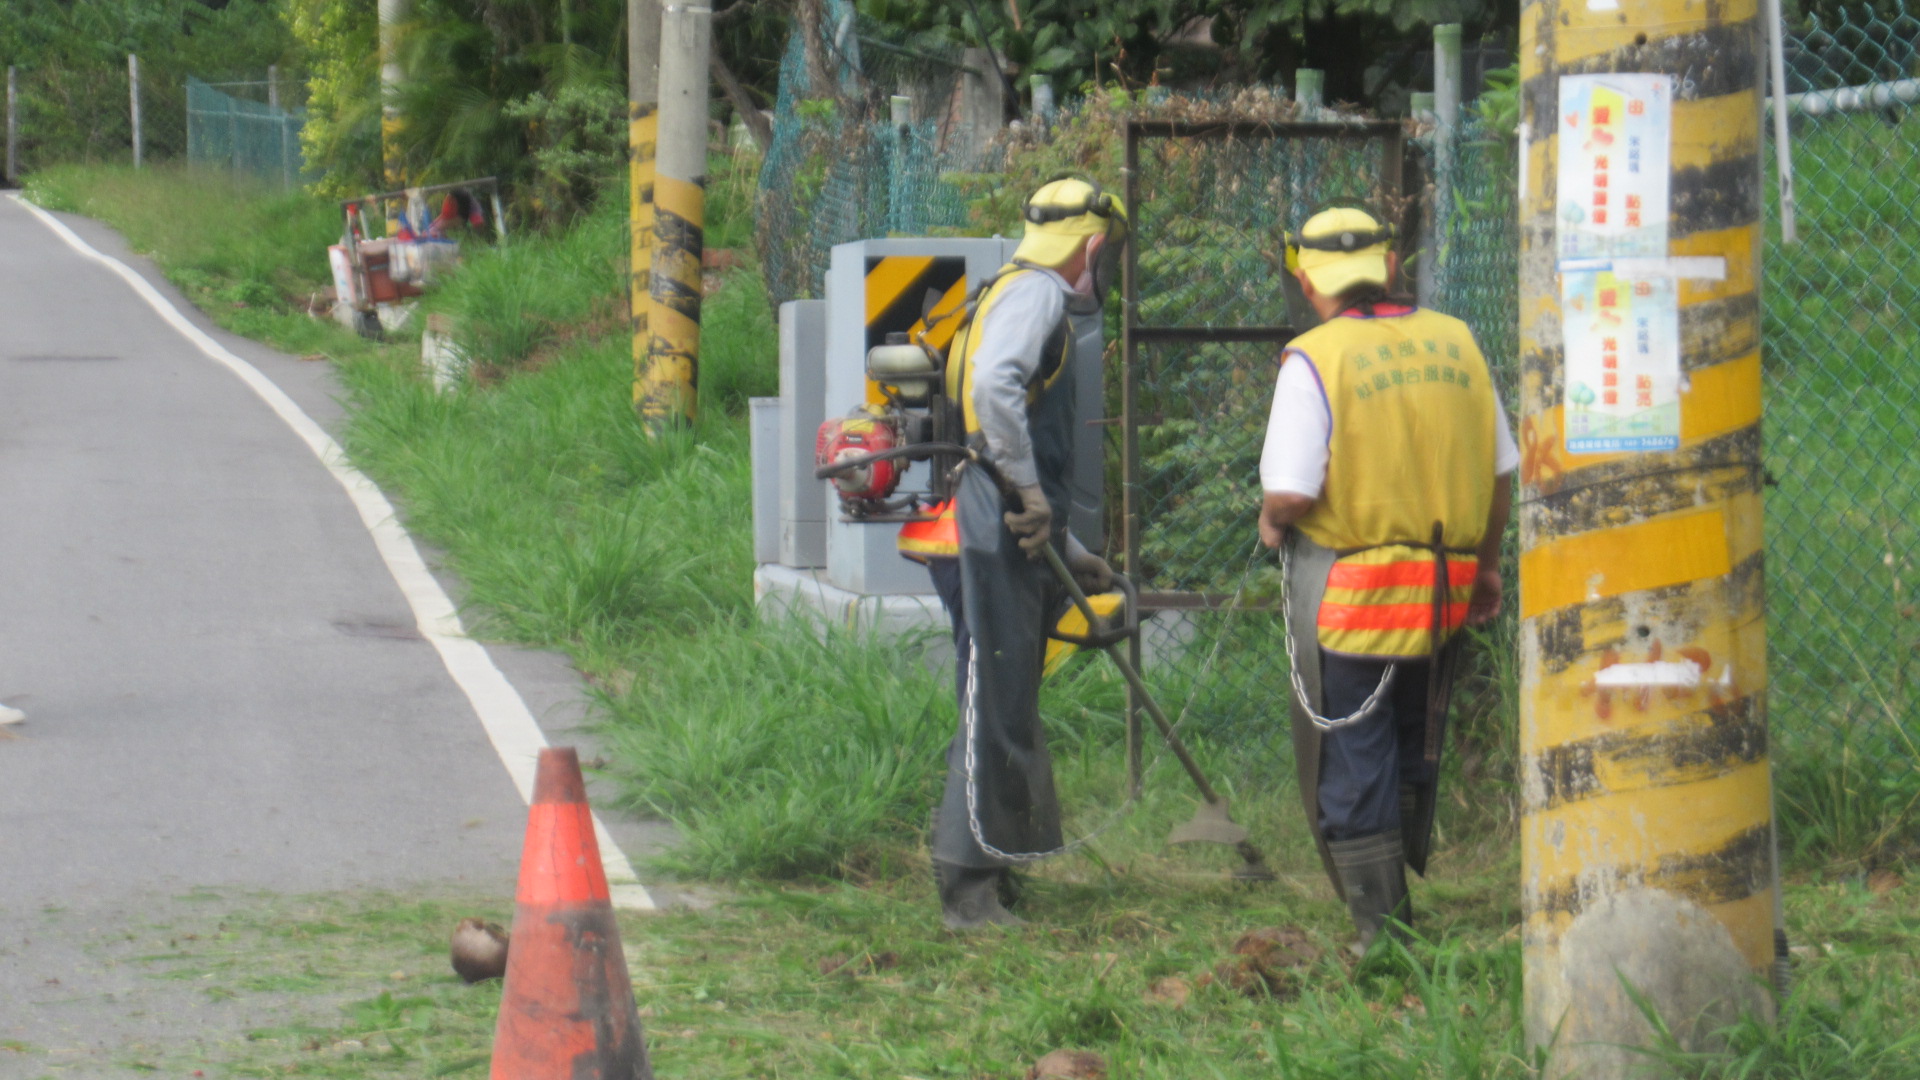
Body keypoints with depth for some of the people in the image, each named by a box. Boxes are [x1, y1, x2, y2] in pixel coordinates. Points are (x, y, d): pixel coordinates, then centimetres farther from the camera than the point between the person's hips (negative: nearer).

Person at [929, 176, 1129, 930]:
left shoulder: (1034, 298, 25)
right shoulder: (1034, 293, -7)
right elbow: (993, 384, -28)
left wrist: (1072, 553, 31)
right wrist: (1031, 494, -23)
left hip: (1016, 535, 10)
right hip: (1003, 532, -10)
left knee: (1011, 705, 14)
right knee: (995, 705, -9)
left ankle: (987, 869, 19)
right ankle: (968, 887, -7)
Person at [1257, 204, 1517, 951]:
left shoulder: (1314, 359, -13)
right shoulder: (1455, 343, 4)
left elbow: (1291, 492, -19)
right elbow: (1502, 472, 8)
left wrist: (1271, 524, 3)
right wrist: (1486, 564, 20)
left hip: (1345, 593, -5)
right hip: (1441, 596, 5)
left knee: (1350, 768, 4)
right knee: (1414, 758, 21)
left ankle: (1383, 931, 5)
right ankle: (1400, 898, 31)